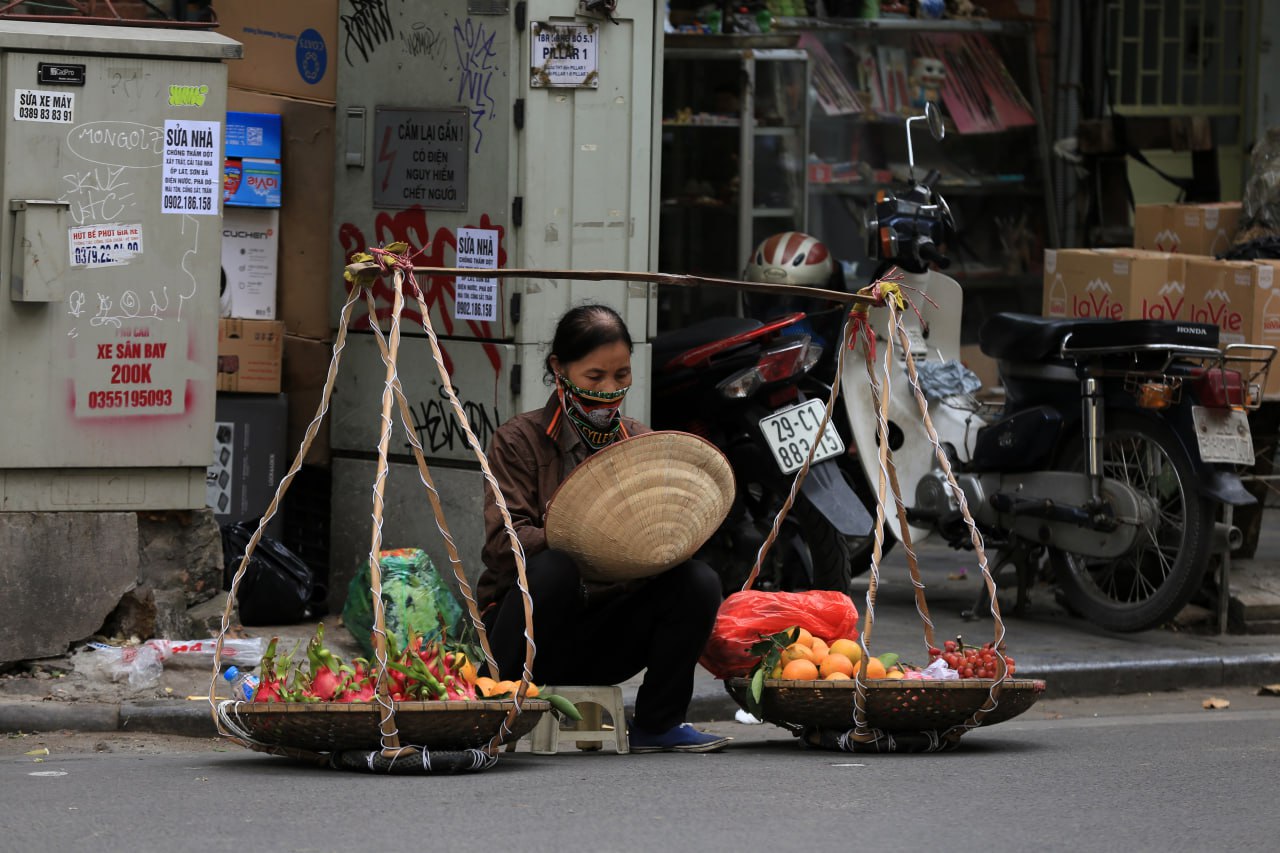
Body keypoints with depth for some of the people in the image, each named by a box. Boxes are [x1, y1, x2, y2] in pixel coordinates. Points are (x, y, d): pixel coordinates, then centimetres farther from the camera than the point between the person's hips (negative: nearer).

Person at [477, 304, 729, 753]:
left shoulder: (640, 442, 12)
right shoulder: (520, 440, -3)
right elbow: (503, 543, -16)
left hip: (606, 636, 4)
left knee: (698, 582, -20)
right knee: (554, 568, -36)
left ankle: (657, 724, -4)